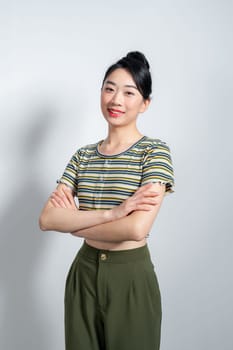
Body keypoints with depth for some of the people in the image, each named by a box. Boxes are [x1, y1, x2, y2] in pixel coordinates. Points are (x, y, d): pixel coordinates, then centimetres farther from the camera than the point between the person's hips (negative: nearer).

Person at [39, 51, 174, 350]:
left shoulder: (155, 151, -10)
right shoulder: (83, 155, 3)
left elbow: (136, 229, -24)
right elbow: (46, 219, -9)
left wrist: (73, 223, -10)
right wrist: (112, 212, -22)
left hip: (131, 277, -4)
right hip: (84, 272, 4)